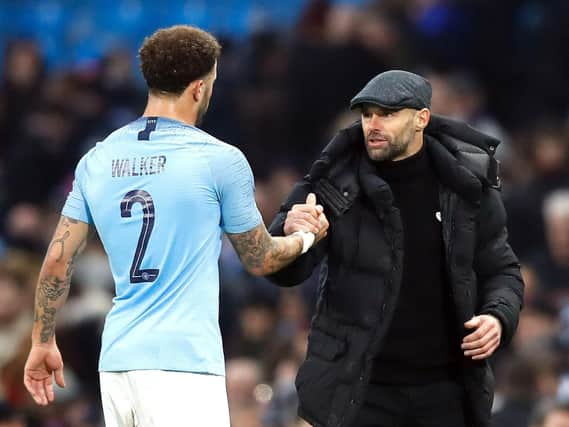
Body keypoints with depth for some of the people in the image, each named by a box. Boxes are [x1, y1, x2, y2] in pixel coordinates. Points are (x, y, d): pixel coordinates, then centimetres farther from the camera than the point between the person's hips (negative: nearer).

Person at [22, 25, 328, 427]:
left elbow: (57, 261, 10)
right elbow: (260, 259, 8)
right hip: (183, 364, -6)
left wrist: (43, 342, 21)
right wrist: (307, 237, 28)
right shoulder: (221, 160, -4)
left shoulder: (97, 160, 9)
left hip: (116, 360, 6)